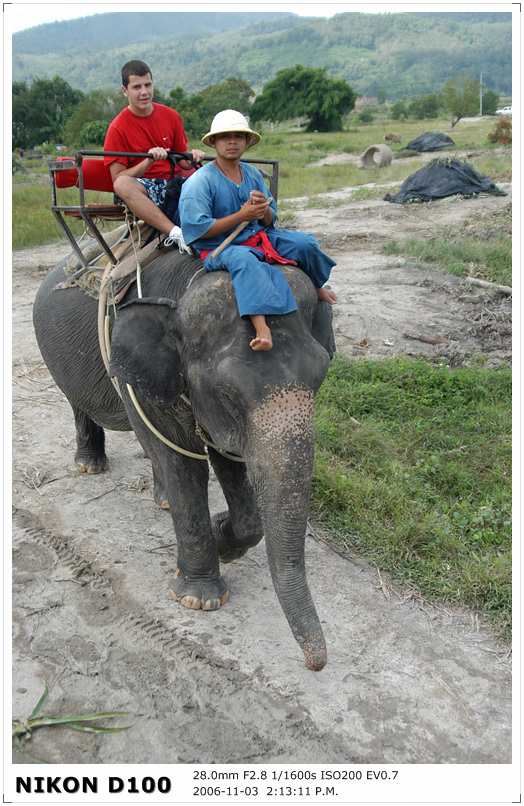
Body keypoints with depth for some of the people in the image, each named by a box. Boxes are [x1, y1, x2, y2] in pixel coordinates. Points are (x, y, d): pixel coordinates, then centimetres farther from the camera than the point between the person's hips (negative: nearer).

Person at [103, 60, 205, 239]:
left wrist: (192, 157, -8)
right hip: (140, 187, -4)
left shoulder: (171, 116, 9)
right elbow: (118, 179, -9)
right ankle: (175, 232, -47)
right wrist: (149, 161, -23)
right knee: (122, 184, -38)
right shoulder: (117, 128, -3)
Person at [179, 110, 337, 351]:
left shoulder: (253, 174, 10)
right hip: (218, 248, -7)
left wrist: (263, 209, -13)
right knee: (244, 259, -40)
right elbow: (197, 228, -20)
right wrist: (241, 216, -20)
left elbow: (270, 220, 14)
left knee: (305, 242, -2)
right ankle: (261, 325, -56)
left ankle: (317, 286, 29)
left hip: (258, 238, 7)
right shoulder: (199, 181, -11)